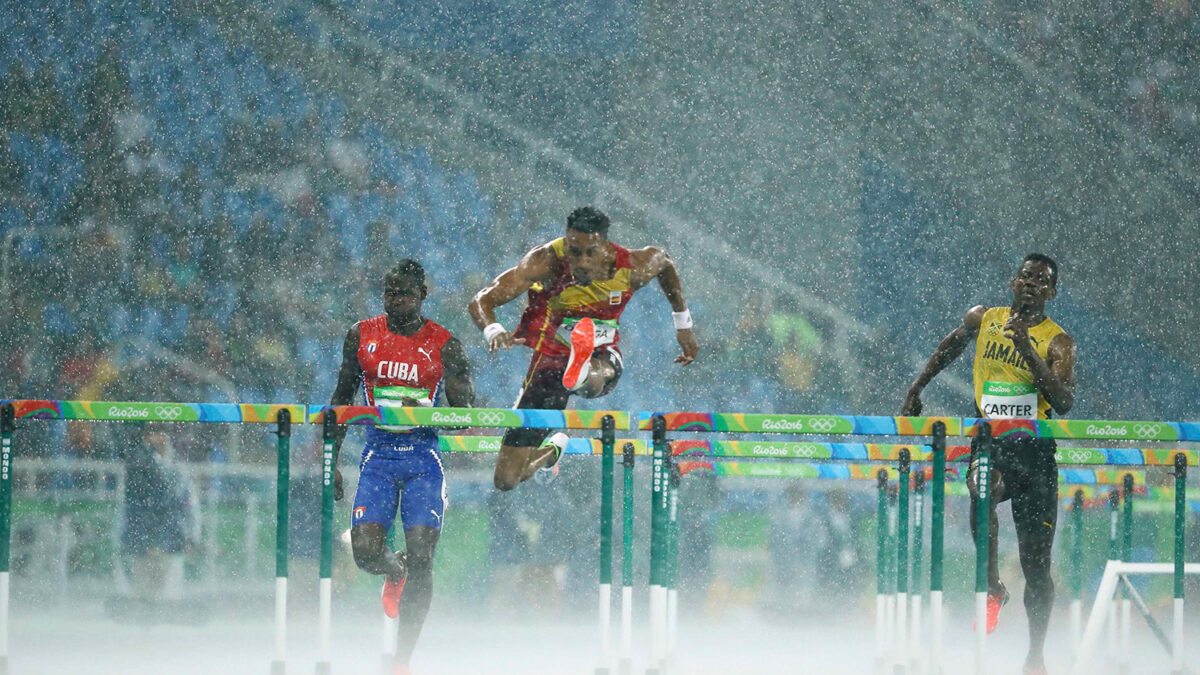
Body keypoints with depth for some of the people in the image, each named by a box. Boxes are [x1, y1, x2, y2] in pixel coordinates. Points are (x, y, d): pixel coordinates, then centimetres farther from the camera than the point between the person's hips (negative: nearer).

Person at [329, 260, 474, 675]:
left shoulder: (443, 345, -1)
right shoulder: (362, 336, 6)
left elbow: (464, 414, -2)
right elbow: (342, 398, 15)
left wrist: (425, 411, -22)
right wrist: (331, 460, 11)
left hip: (423, 456, -2)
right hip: (379, 451, 2)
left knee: (421, 559, -11)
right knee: (366, 552, -13)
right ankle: (395, 572, 26)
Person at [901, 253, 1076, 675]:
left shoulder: (1058, 343, -2)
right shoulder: (983, 320, 7)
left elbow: (1065, 403, -16)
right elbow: (950, 347, 28)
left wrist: (1028, 351, -23)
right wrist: (916, 390, 28)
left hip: (1035, 452, -1)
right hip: (989, 445, 1)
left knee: (1036, 566, 4)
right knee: (982, 489, -37)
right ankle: (992, 588, -22)